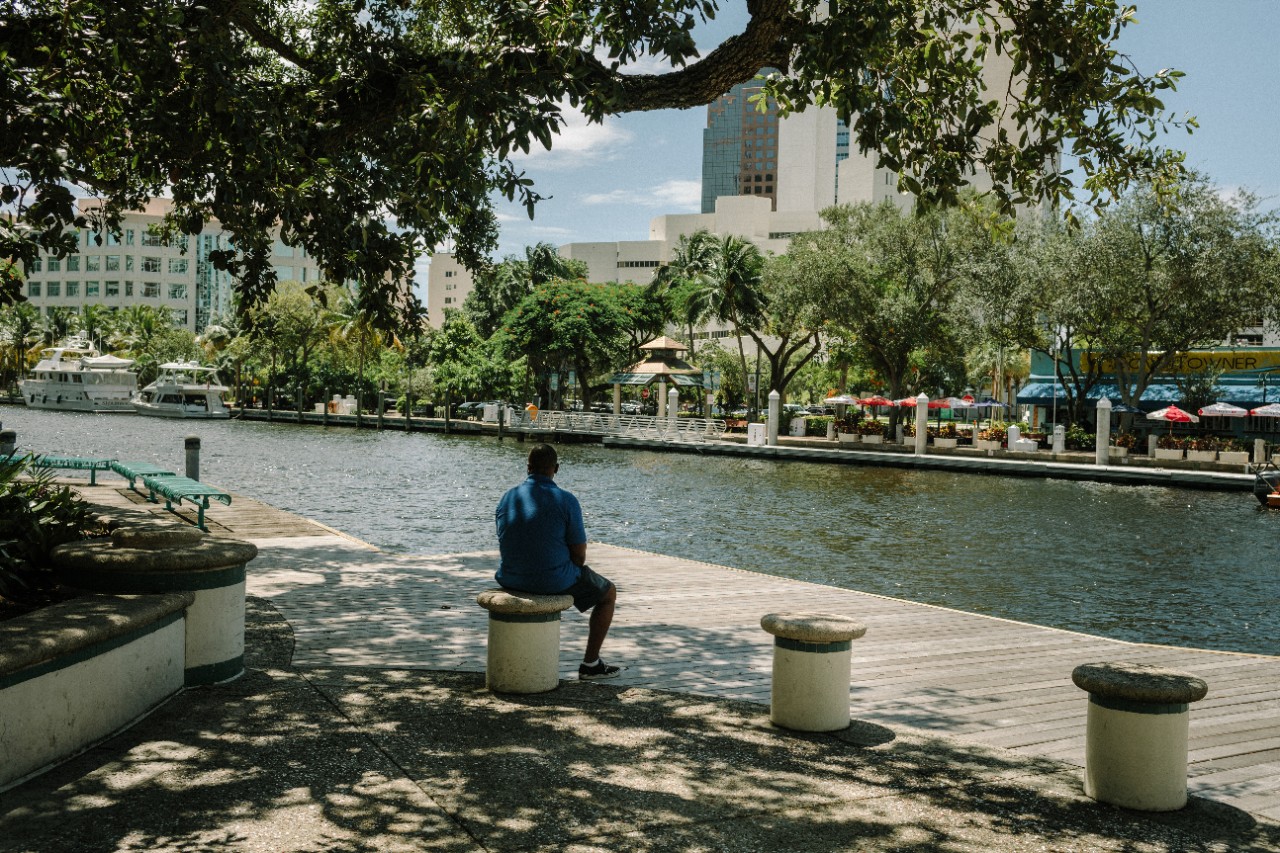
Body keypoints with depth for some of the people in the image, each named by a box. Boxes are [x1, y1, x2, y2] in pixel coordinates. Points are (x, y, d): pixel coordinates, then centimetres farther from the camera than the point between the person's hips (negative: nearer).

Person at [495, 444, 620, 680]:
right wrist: (573, 567, 11)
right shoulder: (566, 501, -15)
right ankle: (590, 664, 20)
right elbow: (579, 555, -11)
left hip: (510, 579, 6)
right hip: (554, 580, -6)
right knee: (608, 592, 20)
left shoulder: (507, 498, 0)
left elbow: (505, 545, 11)